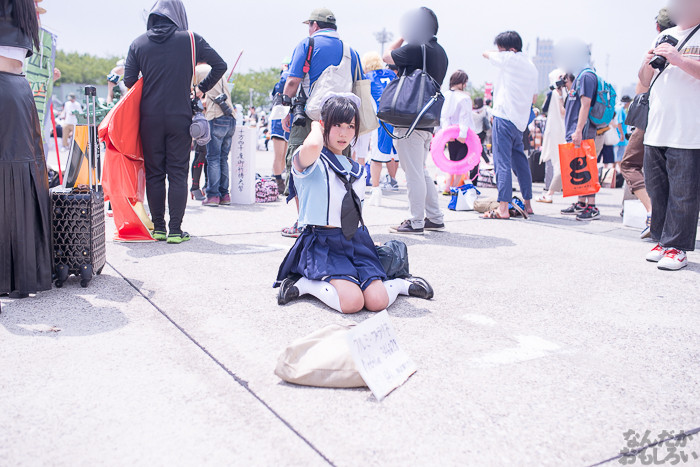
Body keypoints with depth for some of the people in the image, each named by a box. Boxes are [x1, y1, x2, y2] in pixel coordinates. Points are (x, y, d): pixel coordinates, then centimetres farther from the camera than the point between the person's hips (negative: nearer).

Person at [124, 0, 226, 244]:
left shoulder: (139, 43, 5)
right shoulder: (190, 40, 1)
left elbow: (129, 80, 1)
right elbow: (220, 65, 1)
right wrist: (201, 88, 10)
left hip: (150, 118, 1)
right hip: (180, 117, -1)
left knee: (154, 173, 9)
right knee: (178, 173, 2)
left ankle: (158, 228, 12)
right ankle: (175, 230, 1)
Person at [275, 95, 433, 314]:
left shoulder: (356, 169, 16)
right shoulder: (308, 162, -6)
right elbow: (312, 146, -32)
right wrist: (315, 126, -10)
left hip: (356, 240, 5)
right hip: (323, 243, -5)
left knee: (377, 302, -19)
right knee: (352, 302, -28)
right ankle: (302, 284, -5)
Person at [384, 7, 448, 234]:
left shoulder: (415, 48, -14)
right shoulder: (440, 52, 15)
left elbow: (387, 56, 0)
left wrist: (402, 38, 12)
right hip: (427, 121, 9)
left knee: (413, 173, -3)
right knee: (421, 171, 18)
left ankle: (416, 222, 4)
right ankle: (435, 218, 22)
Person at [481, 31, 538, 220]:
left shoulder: (510, 58, -6)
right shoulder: (531, 67, 15)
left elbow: (486, 54, 10)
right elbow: (534, 97, 20)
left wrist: (495, 54, 27)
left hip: (504, 117, -8)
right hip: (521, 121, 8)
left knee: (502, 162, -10)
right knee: (520, 161, 16)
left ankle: (503, 207, -15)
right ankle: (527, 204, 23)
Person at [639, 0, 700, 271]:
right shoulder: (664, 37, 19)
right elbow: (645, 82, 22)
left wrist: (678, 59, -20)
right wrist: (648, 64, 2)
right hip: (655, 133, 6)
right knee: (657, 191, 10)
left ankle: (677, 247, 4)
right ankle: (662, 240, 21)